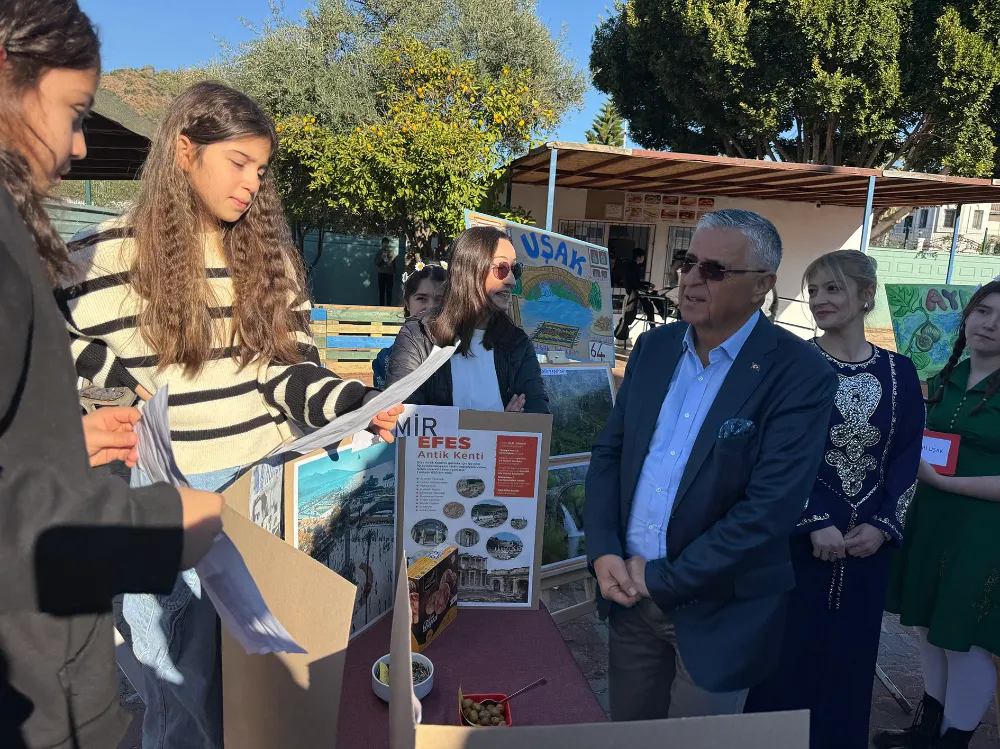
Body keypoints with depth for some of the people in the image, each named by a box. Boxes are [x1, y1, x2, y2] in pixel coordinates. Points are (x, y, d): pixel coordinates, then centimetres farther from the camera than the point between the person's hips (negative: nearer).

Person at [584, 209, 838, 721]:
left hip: (716, 610, -4)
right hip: (627, 592, 5)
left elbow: (770, 510, -22)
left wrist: (661, 579, -16)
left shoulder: (799, 375, -16)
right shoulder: (653, 347, 1)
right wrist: (602, 551, -8)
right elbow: (609, 452, 4)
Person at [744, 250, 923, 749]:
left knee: (849, 653, 15)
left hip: (867, 541, 3)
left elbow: (908, 456, 4)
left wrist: (883, 525, -7)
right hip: (796, 535, -3)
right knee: (787, 651, 6)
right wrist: (815, 522, -15)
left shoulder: (899, 372, 3)